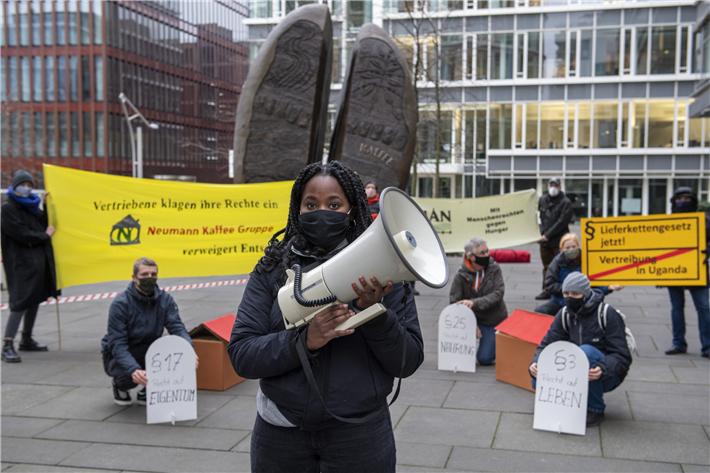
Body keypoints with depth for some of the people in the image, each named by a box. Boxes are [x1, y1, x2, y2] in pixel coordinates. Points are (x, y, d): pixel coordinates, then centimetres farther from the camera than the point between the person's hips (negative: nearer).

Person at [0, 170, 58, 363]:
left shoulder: (30, 206, 16)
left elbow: (44, 224, 11)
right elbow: (22, 235, -16)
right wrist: (45, 235, -6)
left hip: (39, 259, 8)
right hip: (21, 262, -8)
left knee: (35, 300, 13)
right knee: (21, 302, -14)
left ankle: (27, 340, 25)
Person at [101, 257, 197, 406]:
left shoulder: (165, 299, -7)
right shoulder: (120, 303, -20)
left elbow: (177, 328, -18)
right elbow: (118, 345, -26)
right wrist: (133, 370, -44)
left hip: (148, 352, 4)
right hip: (118, 355, -4)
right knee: (129, 376, -36)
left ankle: (146, 390, 3)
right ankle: (120, 385, 6)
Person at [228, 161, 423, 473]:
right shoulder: (271, 269, -2)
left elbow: (408, 362, -6)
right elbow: (241, 355, -8)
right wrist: (305, 340, -23)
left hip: (359, 433, -1)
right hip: (281, 432, 1)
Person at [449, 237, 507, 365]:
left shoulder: (494, 269, -12)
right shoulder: (461, 276, -14)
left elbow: (498, 294, -22)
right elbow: (454, 303, -16)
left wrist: (474, 303, -36)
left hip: (495, 321, -1)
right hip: (474, 318, 1)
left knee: (484, 359, -8)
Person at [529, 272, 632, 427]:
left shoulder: (607, 314, -15)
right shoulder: (564, 315, 0)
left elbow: (622, 356, -19)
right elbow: (547, 344, -1)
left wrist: (602, 369, -40)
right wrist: (535, 363, -22)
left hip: (607, 376, -5)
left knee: (586, 351, -35)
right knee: (539, 380, -18)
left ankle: (596, 409, -16)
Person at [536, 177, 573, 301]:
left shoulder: (565, 202, -6)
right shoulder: (543, 200, 10)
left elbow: (562, 222, -13)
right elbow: (542, 218, 22)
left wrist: (548, 235, -15)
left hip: (559, 241, -5)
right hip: (544, 240, 6)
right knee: (547, 266, 11)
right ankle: (546, 291, 18)